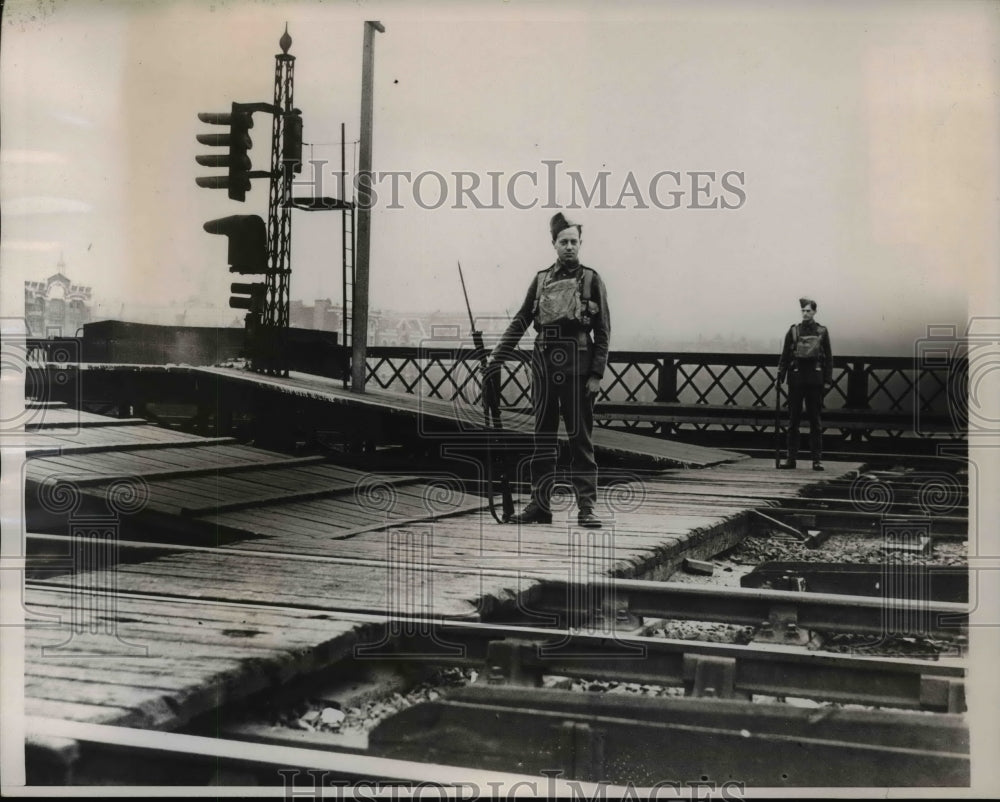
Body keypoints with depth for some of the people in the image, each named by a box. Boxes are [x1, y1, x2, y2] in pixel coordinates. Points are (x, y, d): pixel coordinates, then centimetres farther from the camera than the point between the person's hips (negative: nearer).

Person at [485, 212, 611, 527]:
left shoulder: (591, 280, 2)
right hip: (543, 365, 4)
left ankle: (586, 507, 2)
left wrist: (597, 374, -9)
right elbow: (520, 321, 11)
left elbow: (603, 332, -1)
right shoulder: (541, 279, 10)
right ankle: (540, 504, 13)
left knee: (581, 439, -1)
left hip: (577, 368, -3)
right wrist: (497, 357, 3)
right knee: (542, 438, 7)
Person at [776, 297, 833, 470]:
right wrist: (780, 374, -2)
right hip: (796, 379, 1)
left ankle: (817, 459, 5)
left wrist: (828, 380, 0)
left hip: (815, 380, -1)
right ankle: (791, 458, 7)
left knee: (815, 420, 2)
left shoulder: (822, 331, 5)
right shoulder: (794, 330, 6)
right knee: (793, 419, 3)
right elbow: (785, 355, 6)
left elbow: (828, 357, 6)